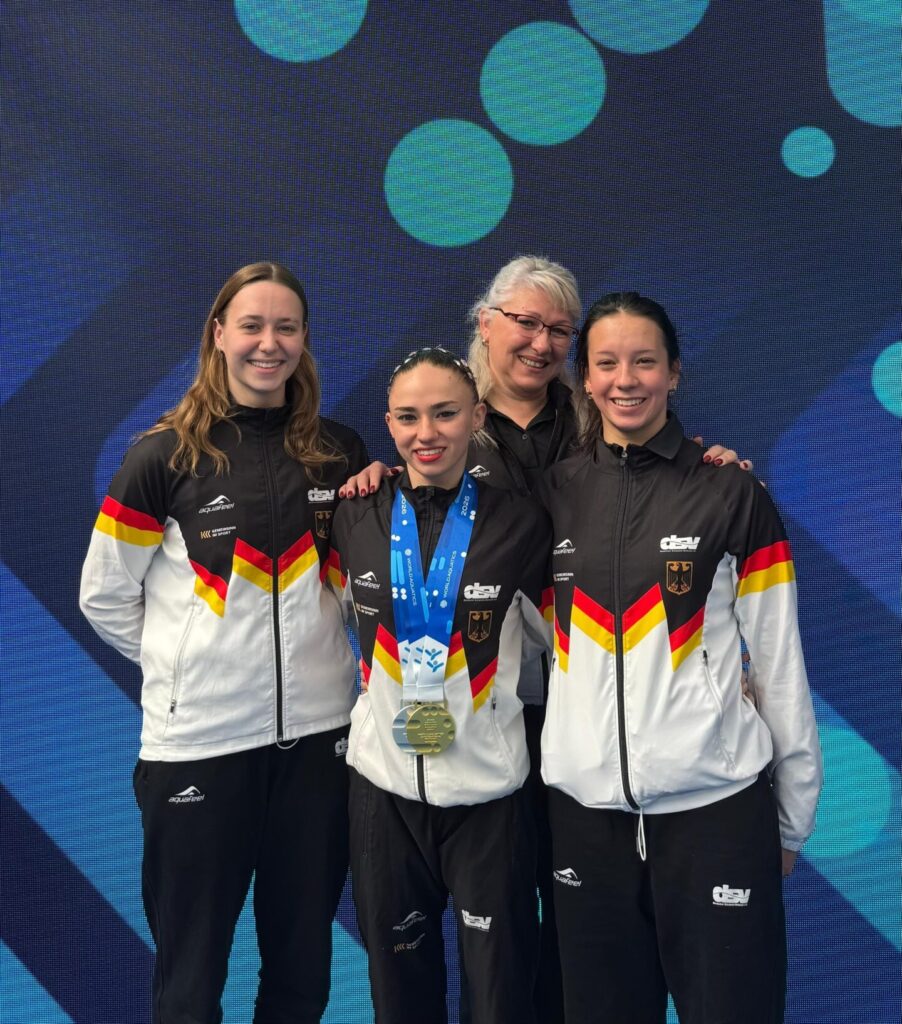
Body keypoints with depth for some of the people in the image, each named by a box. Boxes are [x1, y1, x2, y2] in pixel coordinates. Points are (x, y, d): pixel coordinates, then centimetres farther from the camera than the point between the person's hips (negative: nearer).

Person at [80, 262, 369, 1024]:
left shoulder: (340, 453, 3)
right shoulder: (165, 455, -6)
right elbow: (104, 597, 1)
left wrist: (315, 658, 4)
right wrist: (183, 665, 1)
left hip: (317, 732, 3)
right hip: (197, 739, -3)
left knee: (304, 962, 16)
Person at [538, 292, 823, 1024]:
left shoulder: (733, 495, -2)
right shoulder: (553, 494, 5)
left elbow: (781, 665, 0)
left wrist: (793, 815, 2)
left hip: (715, 805, -2)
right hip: (586, 806, 3)